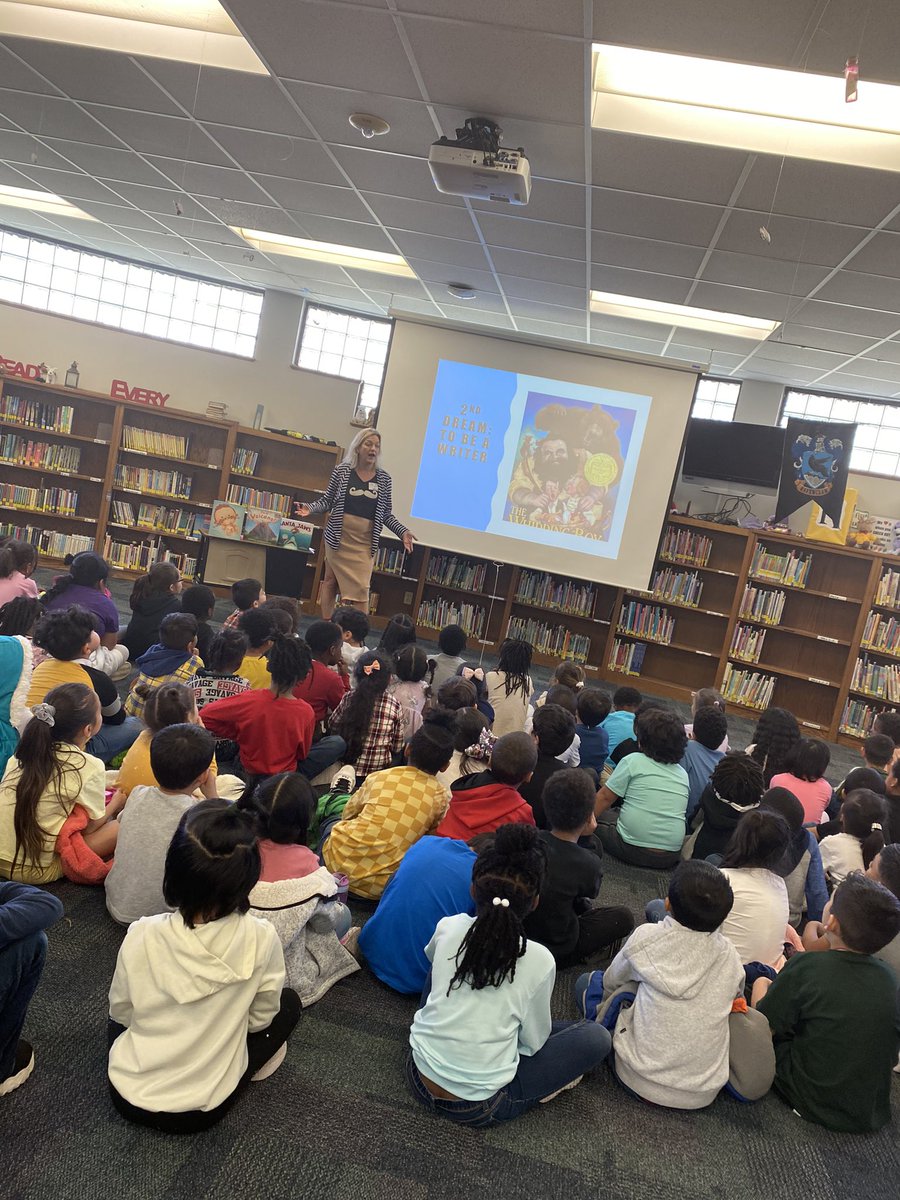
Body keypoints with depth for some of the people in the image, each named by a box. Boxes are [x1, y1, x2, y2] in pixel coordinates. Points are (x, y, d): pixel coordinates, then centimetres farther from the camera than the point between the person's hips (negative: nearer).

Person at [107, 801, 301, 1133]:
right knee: (288, 1002, 16)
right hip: (200, 1111, -2)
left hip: (128, 1096, 2)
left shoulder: (141, 936, -21)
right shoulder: (261, 939, -23)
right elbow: (260, 1019, -6)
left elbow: (120, 1012, -2)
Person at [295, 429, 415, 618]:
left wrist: (403, 532, -3)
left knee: (361, 588, -6)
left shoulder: (384, 479, 5)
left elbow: (386, 514, 8)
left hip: (366, 542, 1)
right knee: (330, 580, 8)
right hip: (338, 537, 0)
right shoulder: (342, 471, 0)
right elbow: (327, 500, 6)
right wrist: (310, 508, -12)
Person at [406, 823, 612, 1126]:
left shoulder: (448, 928, -9)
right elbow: (534, 1040, -3)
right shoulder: (539, 960, -18)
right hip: (476, 1107, -3)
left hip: (419, 1077, 3)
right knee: (596, 1037, 5)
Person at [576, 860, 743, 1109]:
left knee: (588, 981, 12)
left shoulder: (646, 938, -10)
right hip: (704, 1095, 3)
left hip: (641, 1083, -3)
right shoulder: (728, 955, -4)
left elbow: (611, 982, 8)